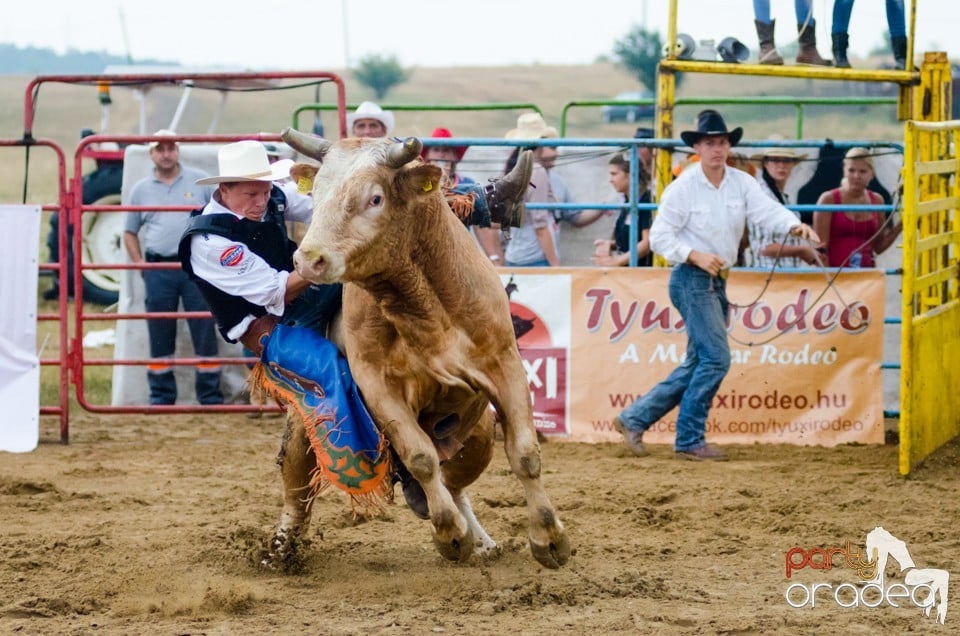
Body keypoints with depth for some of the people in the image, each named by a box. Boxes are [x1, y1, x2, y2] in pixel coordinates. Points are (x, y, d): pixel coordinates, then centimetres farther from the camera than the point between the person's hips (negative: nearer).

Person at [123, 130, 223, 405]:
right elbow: (130, 232, 15)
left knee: (204, 331, -1)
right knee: (159, 336, 6)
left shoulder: (199, 181, 4)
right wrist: (140, 264, 4)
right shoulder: (141, 189, 9)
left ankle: (211, 397, 5)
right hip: (158, 267, 2)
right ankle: (161, 397, 13)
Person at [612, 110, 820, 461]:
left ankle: (634, 418, 19)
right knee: (716, 358, -13)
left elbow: (767, 210, -11)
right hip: (690, 279, -7)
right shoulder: (683, 187, -9)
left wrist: (796, 226, -31)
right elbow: (659, 236, -9)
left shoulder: (742, 183, 4)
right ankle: (690, 439, -4)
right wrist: (696, 256, -23)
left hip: (717, 283, 7)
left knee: (697, 365, 11)